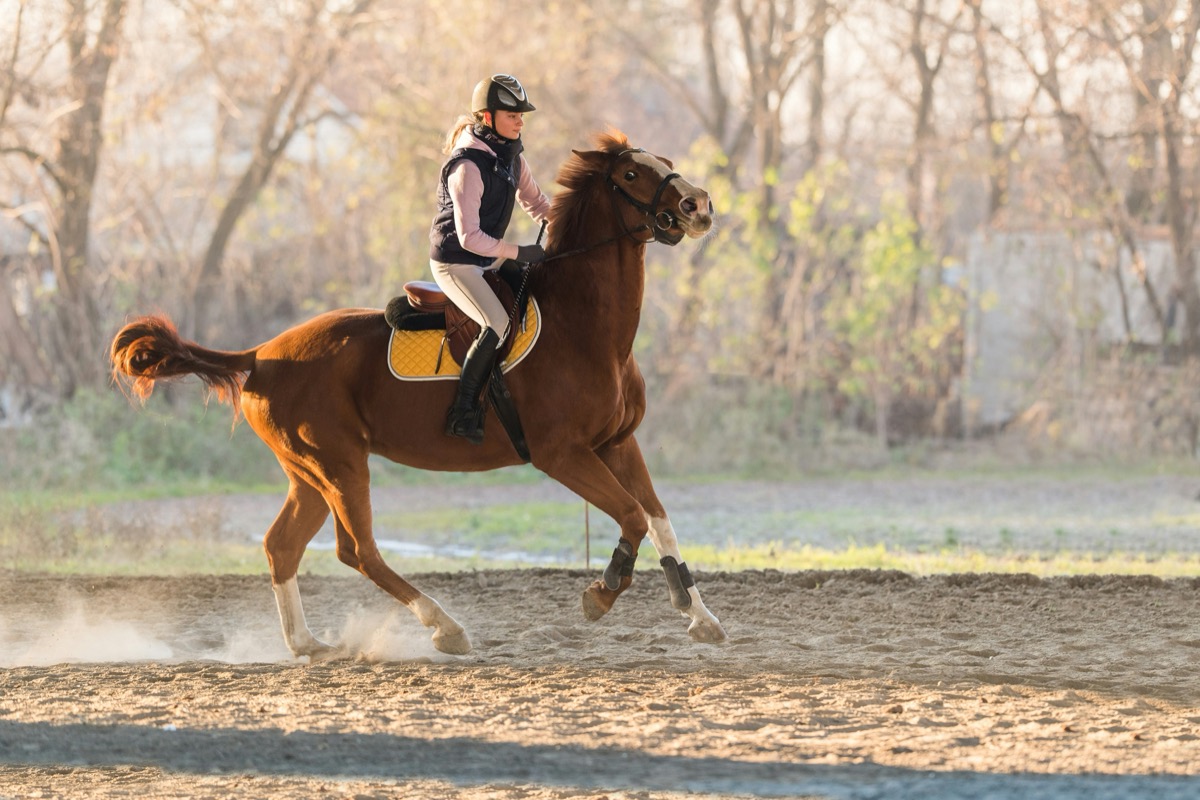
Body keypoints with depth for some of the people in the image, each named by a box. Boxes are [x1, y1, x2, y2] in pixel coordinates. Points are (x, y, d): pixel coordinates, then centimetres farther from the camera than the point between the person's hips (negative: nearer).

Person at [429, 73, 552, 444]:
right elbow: (469, 237, -27)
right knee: (498, 324, -24)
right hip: (455, 262, -9)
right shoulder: (468, 166, -26)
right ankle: (462, 412, -19)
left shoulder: (510, 153, 1)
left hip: (489, 259, 9)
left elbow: (534, 201, 16)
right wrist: (519, 253, -27)